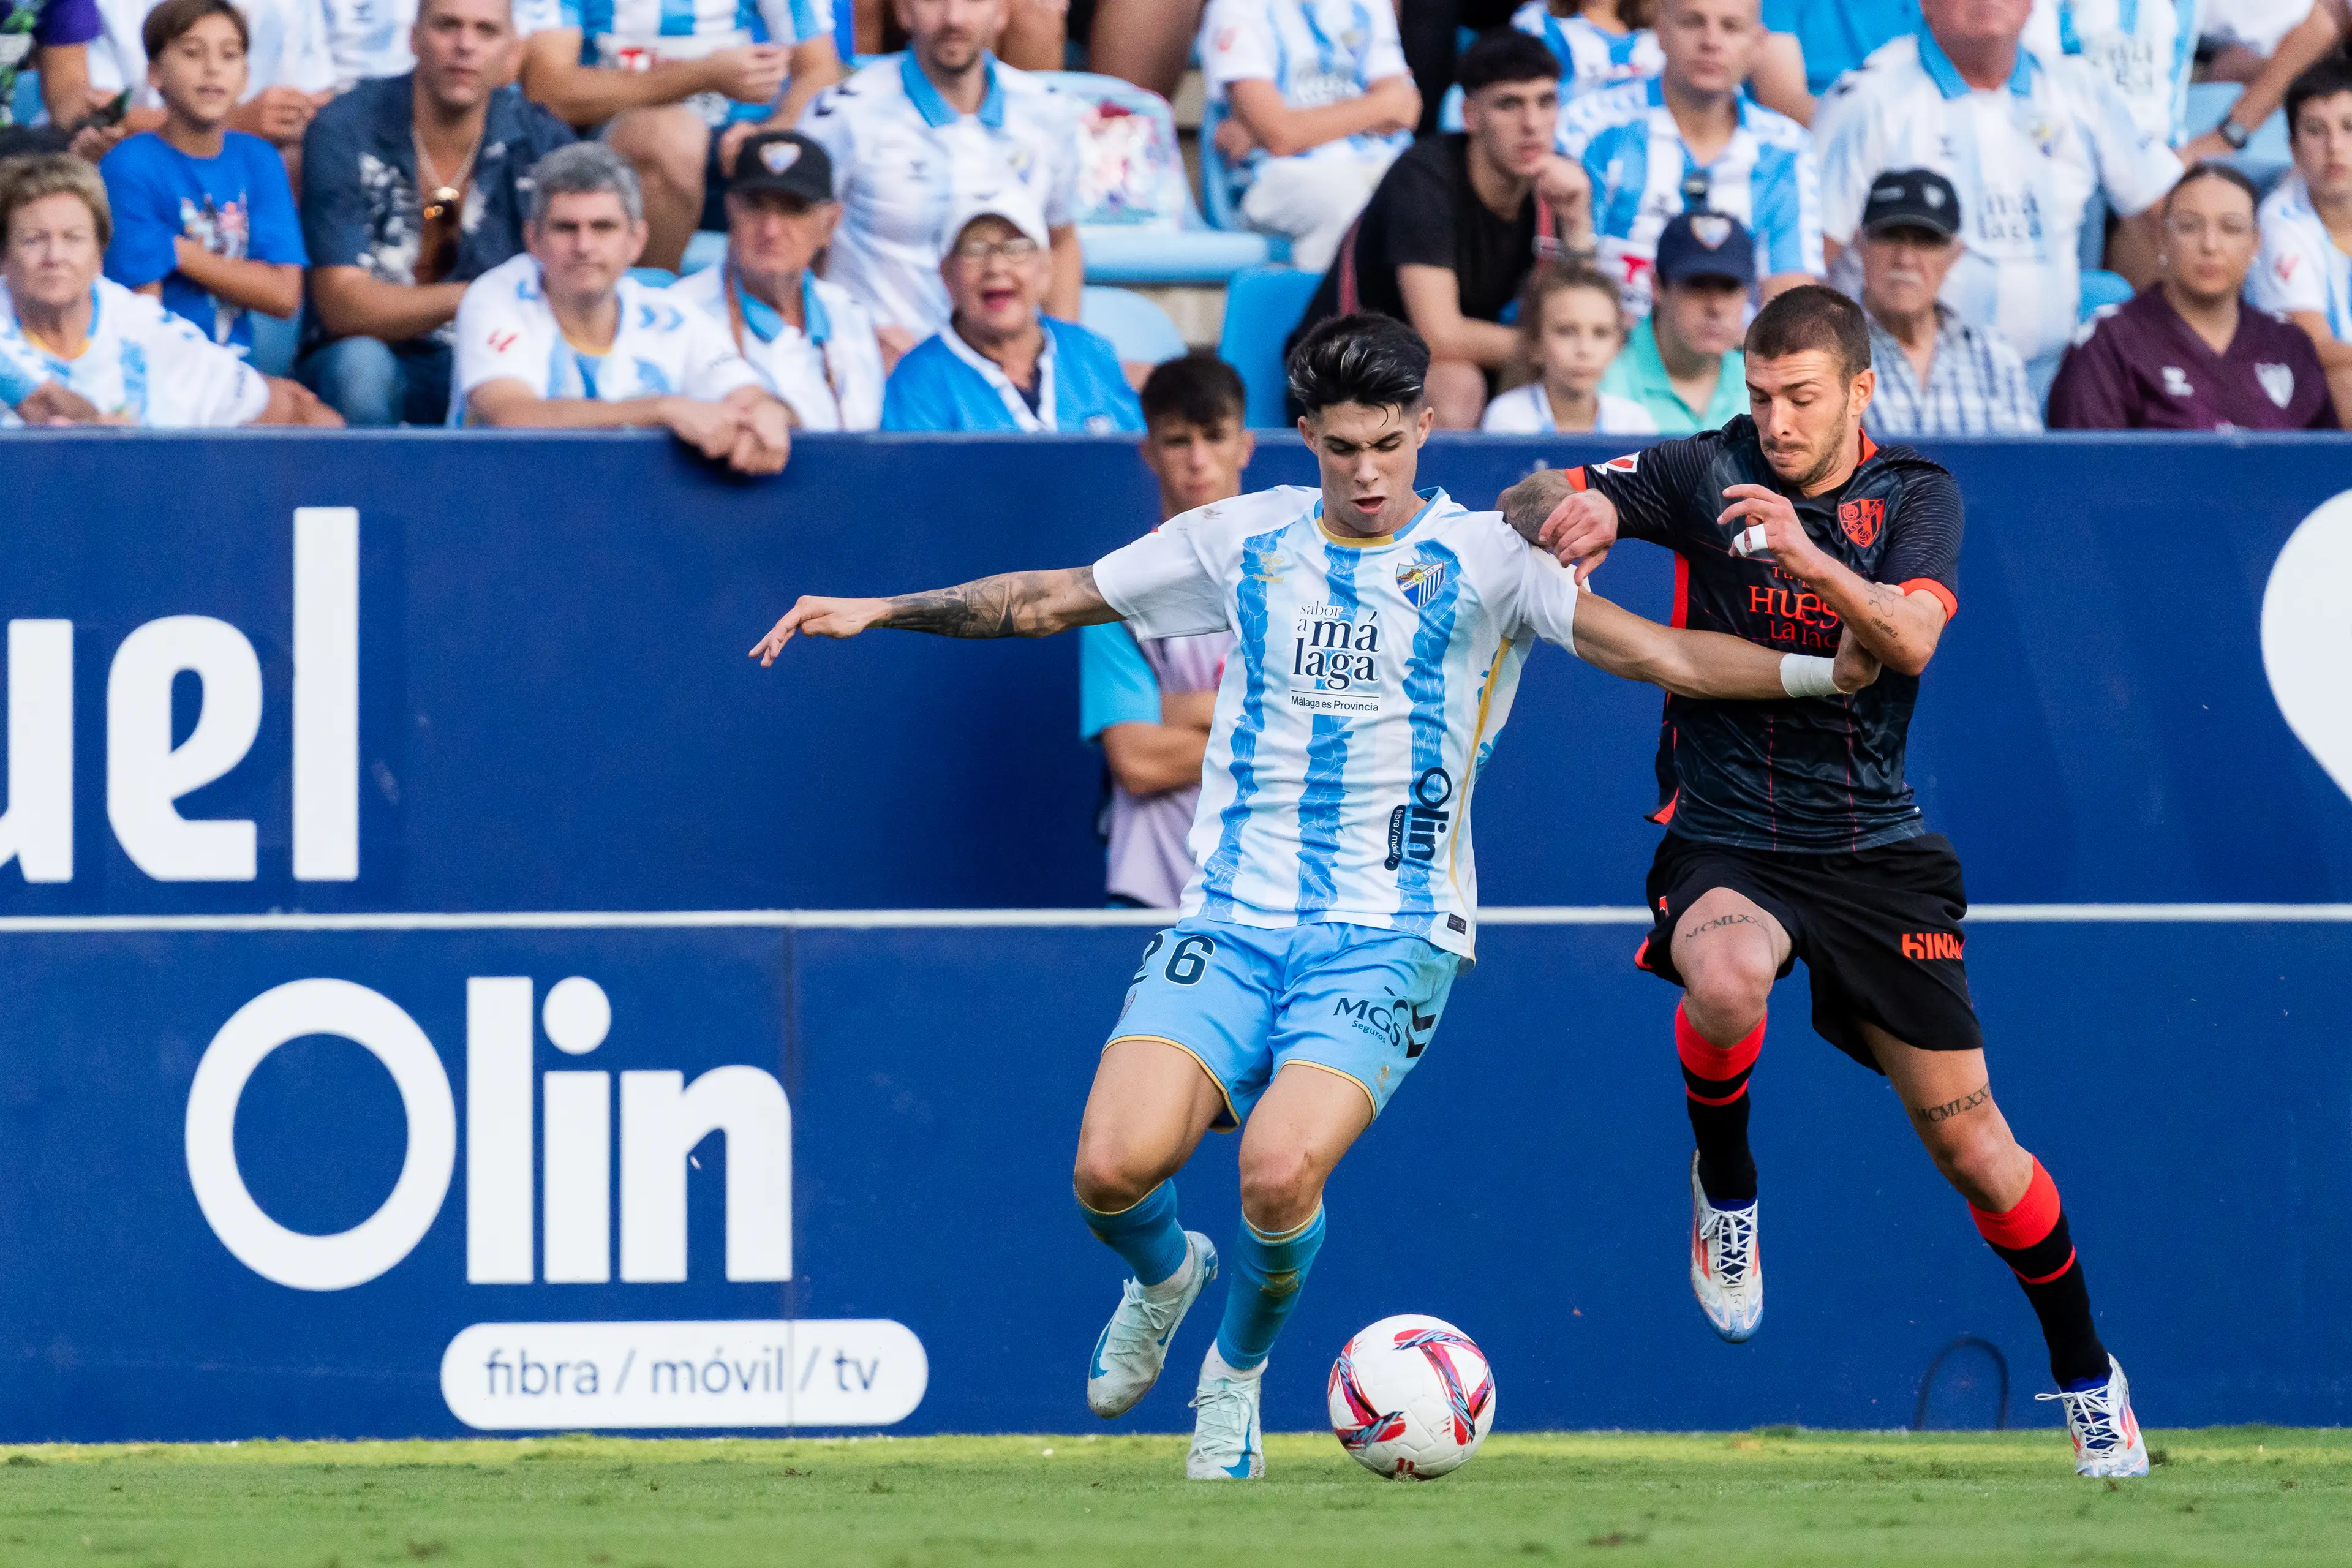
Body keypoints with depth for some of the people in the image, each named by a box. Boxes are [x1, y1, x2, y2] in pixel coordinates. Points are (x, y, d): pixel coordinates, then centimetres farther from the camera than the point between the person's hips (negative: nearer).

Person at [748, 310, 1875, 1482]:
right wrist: (879, 611, 15)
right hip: (1230, 920, 2)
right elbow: (1052, 599, 19)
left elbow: (1649, 650, -6)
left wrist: (1817, 671, -17)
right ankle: (1165, 1274, 21)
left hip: (1390, 933, -2)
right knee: (1115, 1167, -19)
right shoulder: (1243, 541, 10)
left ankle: (1237, 1372, 8)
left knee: (1279, 1171, -26)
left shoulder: (1481, 557, 2)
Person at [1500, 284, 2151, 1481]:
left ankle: (2086, 1379, 24)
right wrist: (1567, 513, -35)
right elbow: (1532, 504, -10)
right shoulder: (1708, 474, -3)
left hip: (1872, 847, 1)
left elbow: (1909, 641, -18)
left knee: (1966, 1138, 3)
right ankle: (1725, 1190, -6)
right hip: (1725, 839, -1)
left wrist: (1809, 556, -36)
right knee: (1725, 978, -37)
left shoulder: (1914, 497, -1)